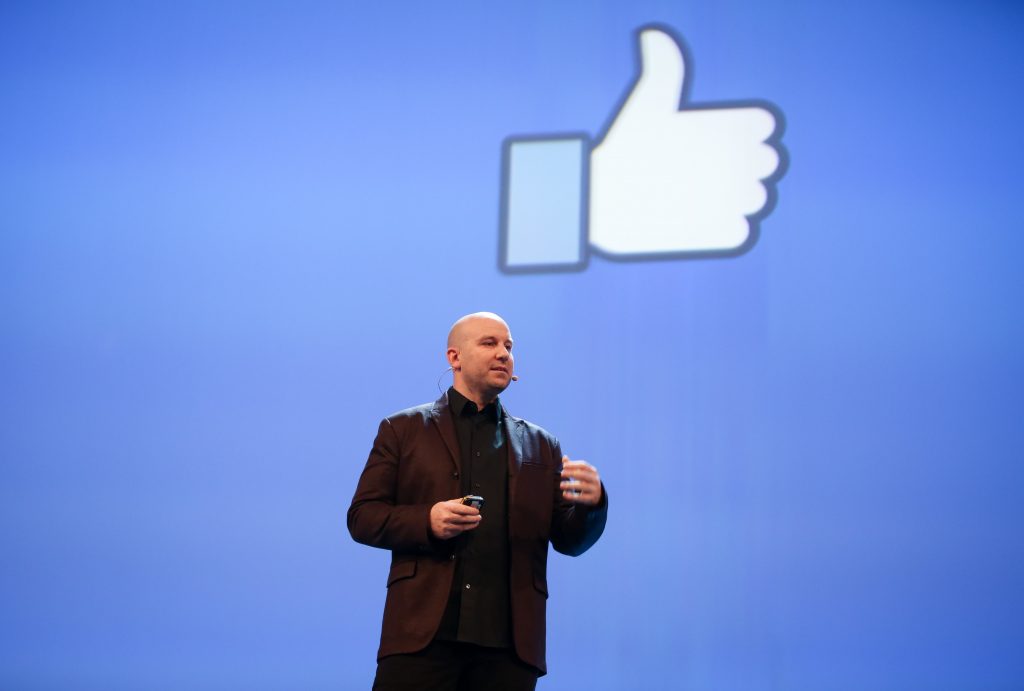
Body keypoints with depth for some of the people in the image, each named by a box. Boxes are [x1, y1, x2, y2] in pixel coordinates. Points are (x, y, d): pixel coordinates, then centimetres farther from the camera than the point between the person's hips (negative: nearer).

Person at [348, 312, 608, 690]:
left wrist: (591, 503, -11)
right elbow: (362, 517, 6)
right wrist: (426, 521, -13)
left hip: (509, 641, 2)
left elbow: (570, 540, 12)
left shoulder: (540, 446, 17)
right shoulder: (404, 429, 11)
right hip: (423, 631, -2)